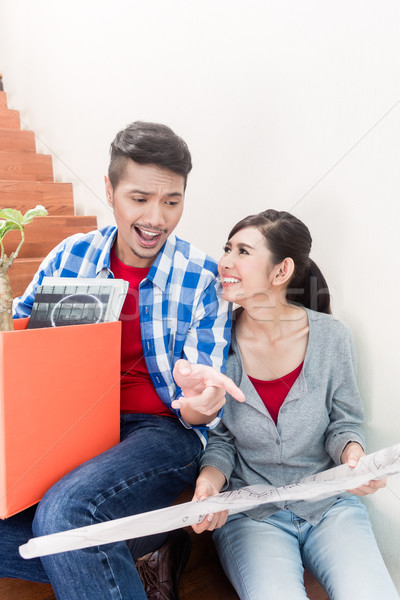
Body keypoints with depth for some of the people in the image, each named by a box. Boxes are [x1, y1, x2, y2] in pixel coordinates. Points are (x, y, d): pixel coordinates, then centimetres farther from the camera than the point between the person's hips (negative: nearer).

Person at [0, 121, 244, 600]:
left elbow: (198, 412, -4)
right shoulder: (70, 256, 3)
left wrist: (199, 406, -29)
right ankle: (146, 554, -6)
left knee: (64, 511, -31)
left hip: (161, 430, -4)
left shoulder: (203, 279, -5)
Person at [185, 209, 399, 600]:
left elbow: (344, 422, 4)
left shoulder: (331, 337, -8)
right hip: (248, 506, -1)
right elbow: (218, 436, 1)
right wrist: (211, 476, -19)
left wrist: (352, 452, -17)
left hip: (329, 504, 2)